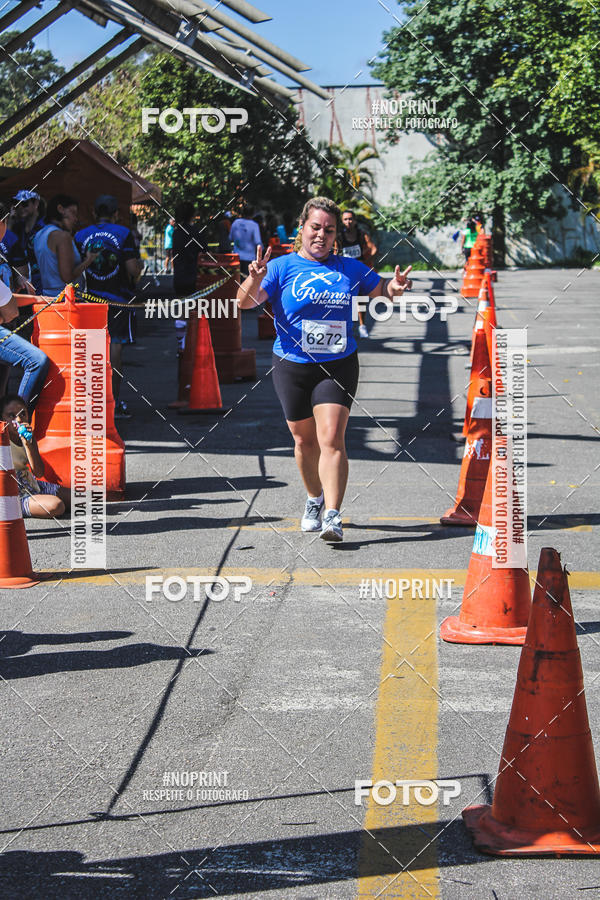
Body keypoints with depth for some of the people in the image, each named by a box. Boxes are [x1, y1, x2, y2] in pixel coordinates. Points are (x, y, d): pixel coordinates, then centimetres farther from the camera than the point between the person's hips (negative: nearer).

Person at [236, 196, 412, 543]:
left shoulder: (350, 268, 6)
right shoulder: (282, 267, -1)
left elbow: (381, 289, 18)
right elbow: (245, 302, -10)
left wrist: (395, 287, -5)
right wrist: (254, 279, -32)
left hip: (339, 365, 0)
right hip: (292, 367, 0)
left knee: (332, 439, -14)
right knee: (305, 440, 11)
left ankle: (332, 516, -18)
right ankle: (315, 500, 37)